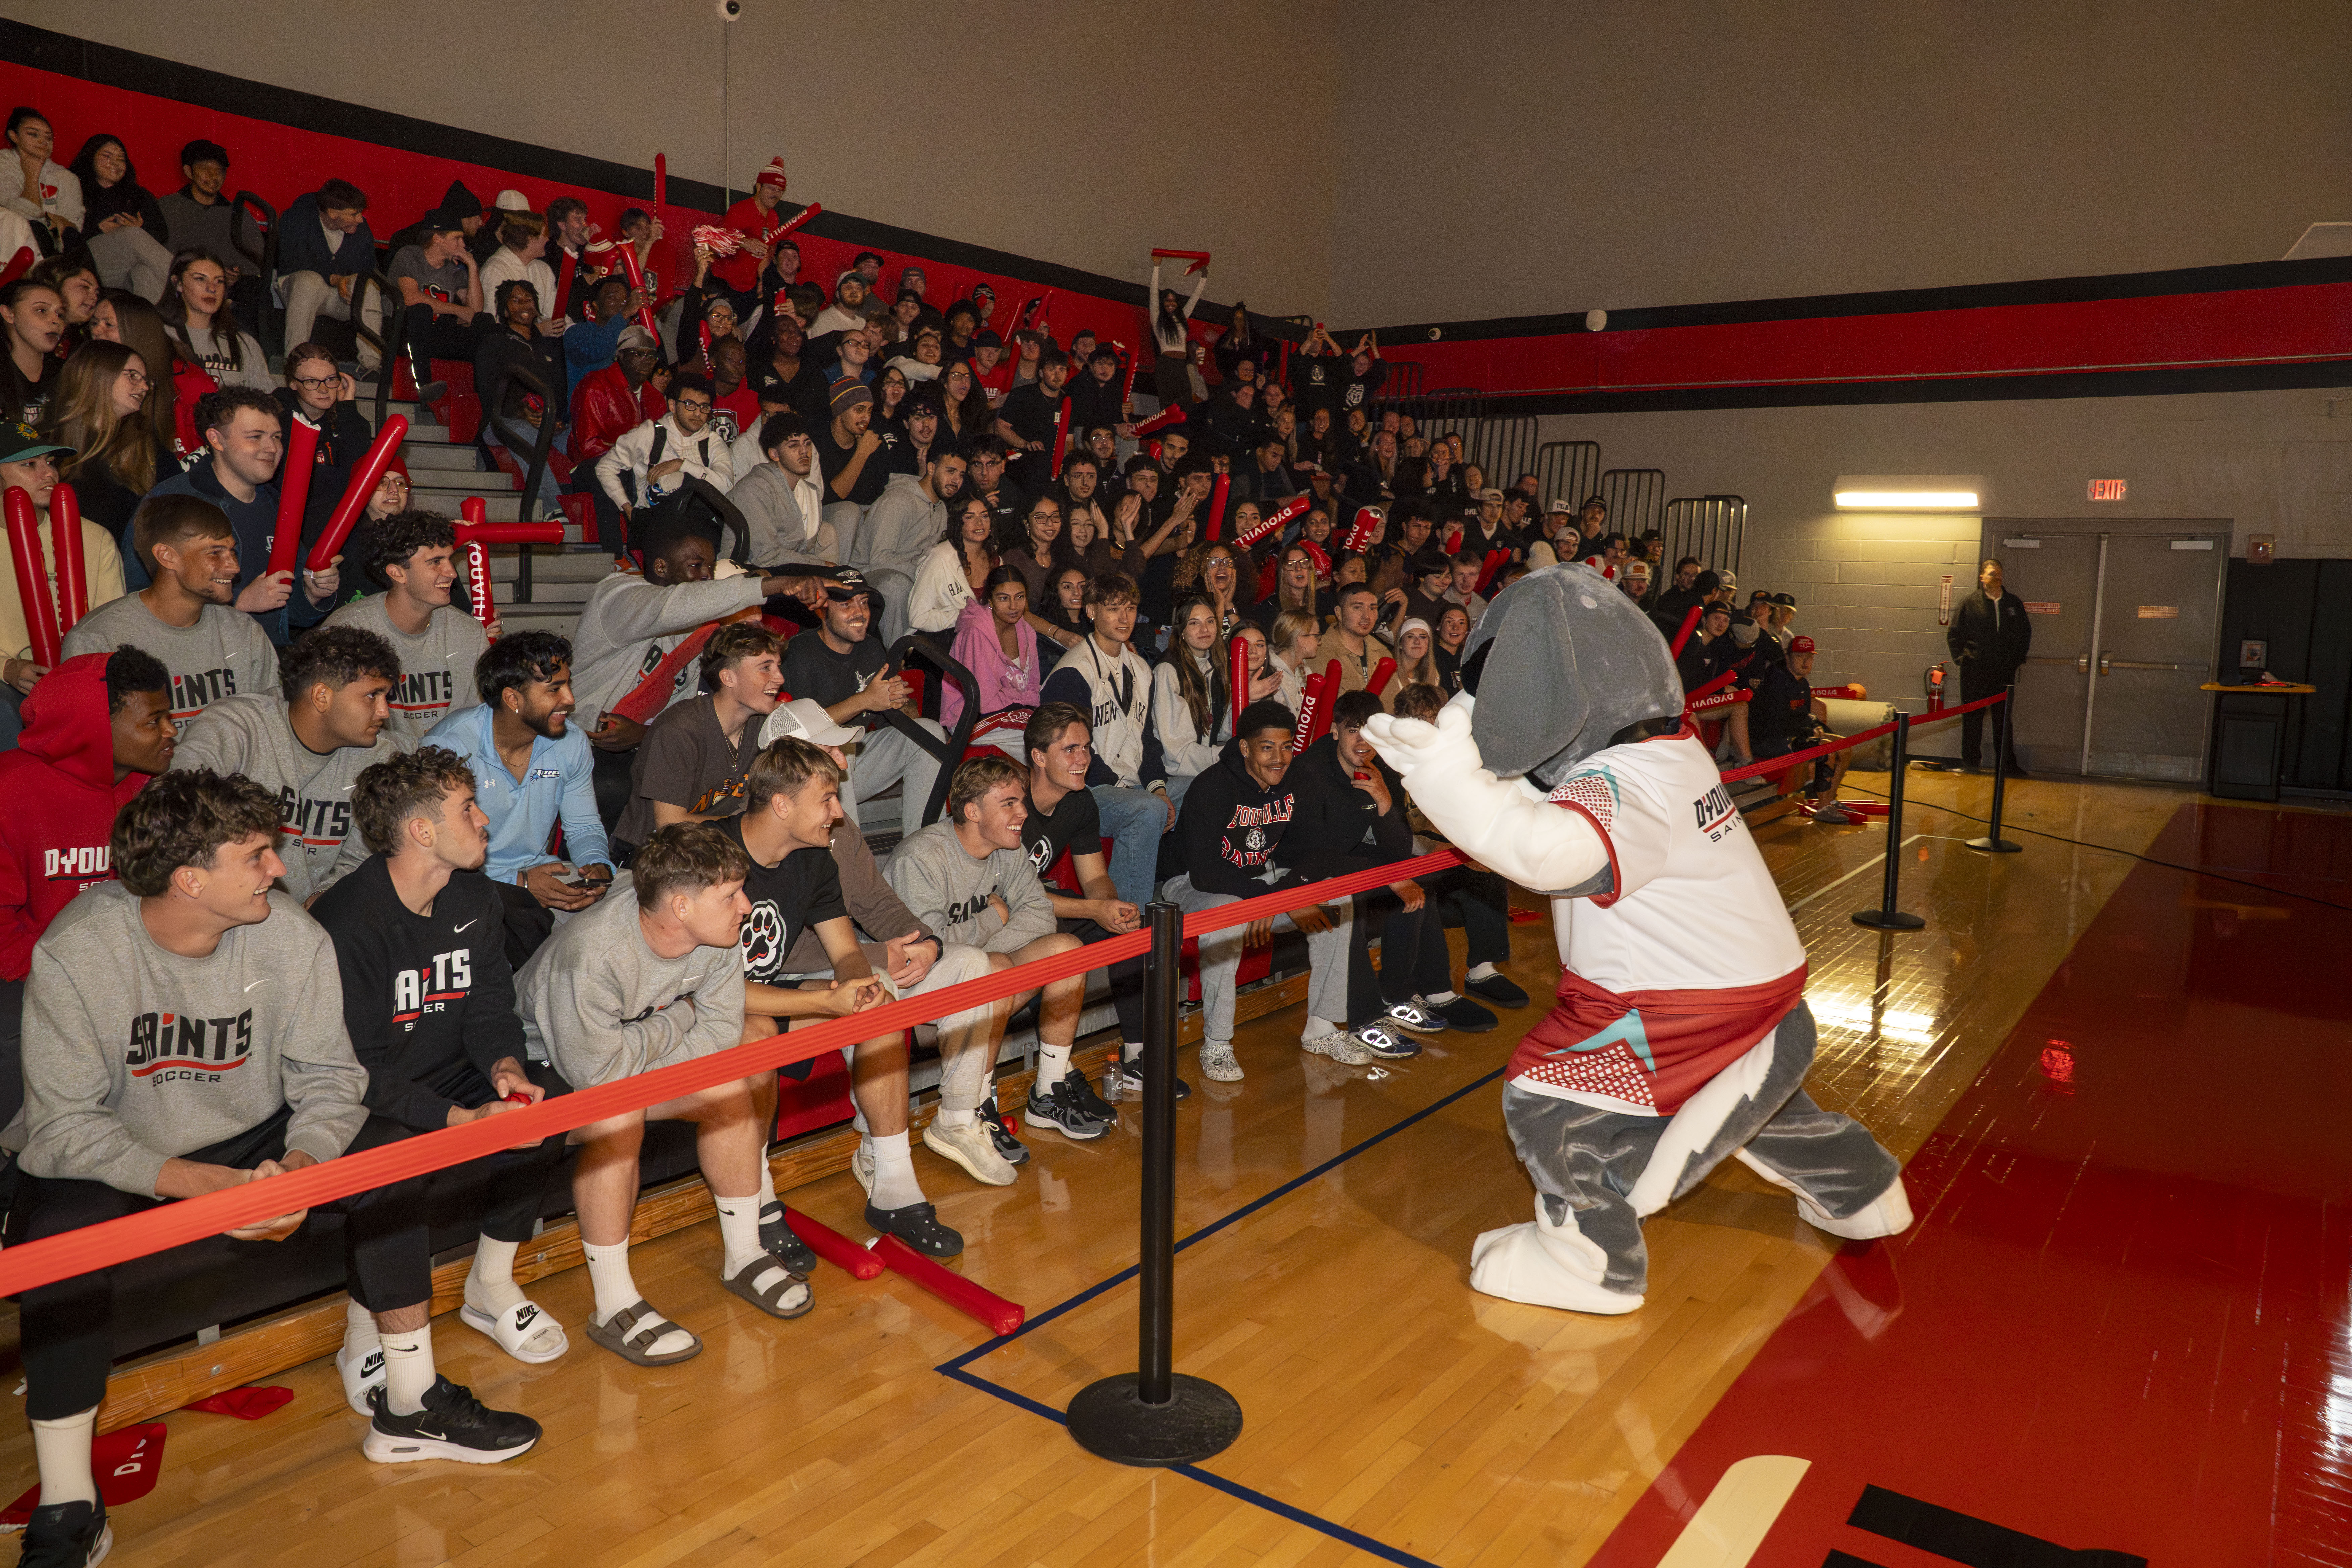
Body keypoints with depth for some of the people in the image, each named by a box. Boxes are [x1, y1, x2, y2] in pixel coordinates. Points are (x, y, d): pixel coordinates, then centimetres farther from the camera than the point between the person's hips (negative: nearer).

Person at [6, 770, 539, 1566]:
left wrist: (297, 1166, -31)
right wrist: (207, 1185, -34)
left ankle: (409, 1408, -4)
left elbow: (326, 1076, -10)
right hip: (111, 1164, -3)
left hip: (252, 1141, 3)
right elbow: (64, 1128, -23)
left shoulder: (291, 934, -14)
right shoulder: (75, 953, -23)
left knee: (385, 1154, -17)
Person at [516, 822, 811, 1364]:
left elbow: (722, 1034, -12)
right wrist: (679, 1021, -23)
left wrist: (635, 1061, -24)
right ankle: (614, 1308, -19)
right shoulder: (593, 952, -38)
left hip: (627, 1060, 6)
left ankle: (742, 1256, 6)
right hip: (548, 1064, -6)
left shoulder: (719, 937, -17)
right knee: (616, 1117, -33)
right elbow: (595, 1068, -36)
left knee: (728, 1087, -13)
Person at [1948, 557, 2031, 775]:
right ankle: (1970, 762, 9)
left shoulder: (2014, 603, 10)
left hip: (2004, 672, 2)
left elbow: (2026, 633, 19)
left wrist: (2018, 659, 10)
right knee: (1972, 718, 2)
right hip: (1974, 672, -2)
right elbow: (1954, 635, 7)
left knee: (2003, 719, 5)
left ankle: (2007, 763, 10)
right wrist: (1961, 658, -3)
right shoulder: (1969, 603, 3)